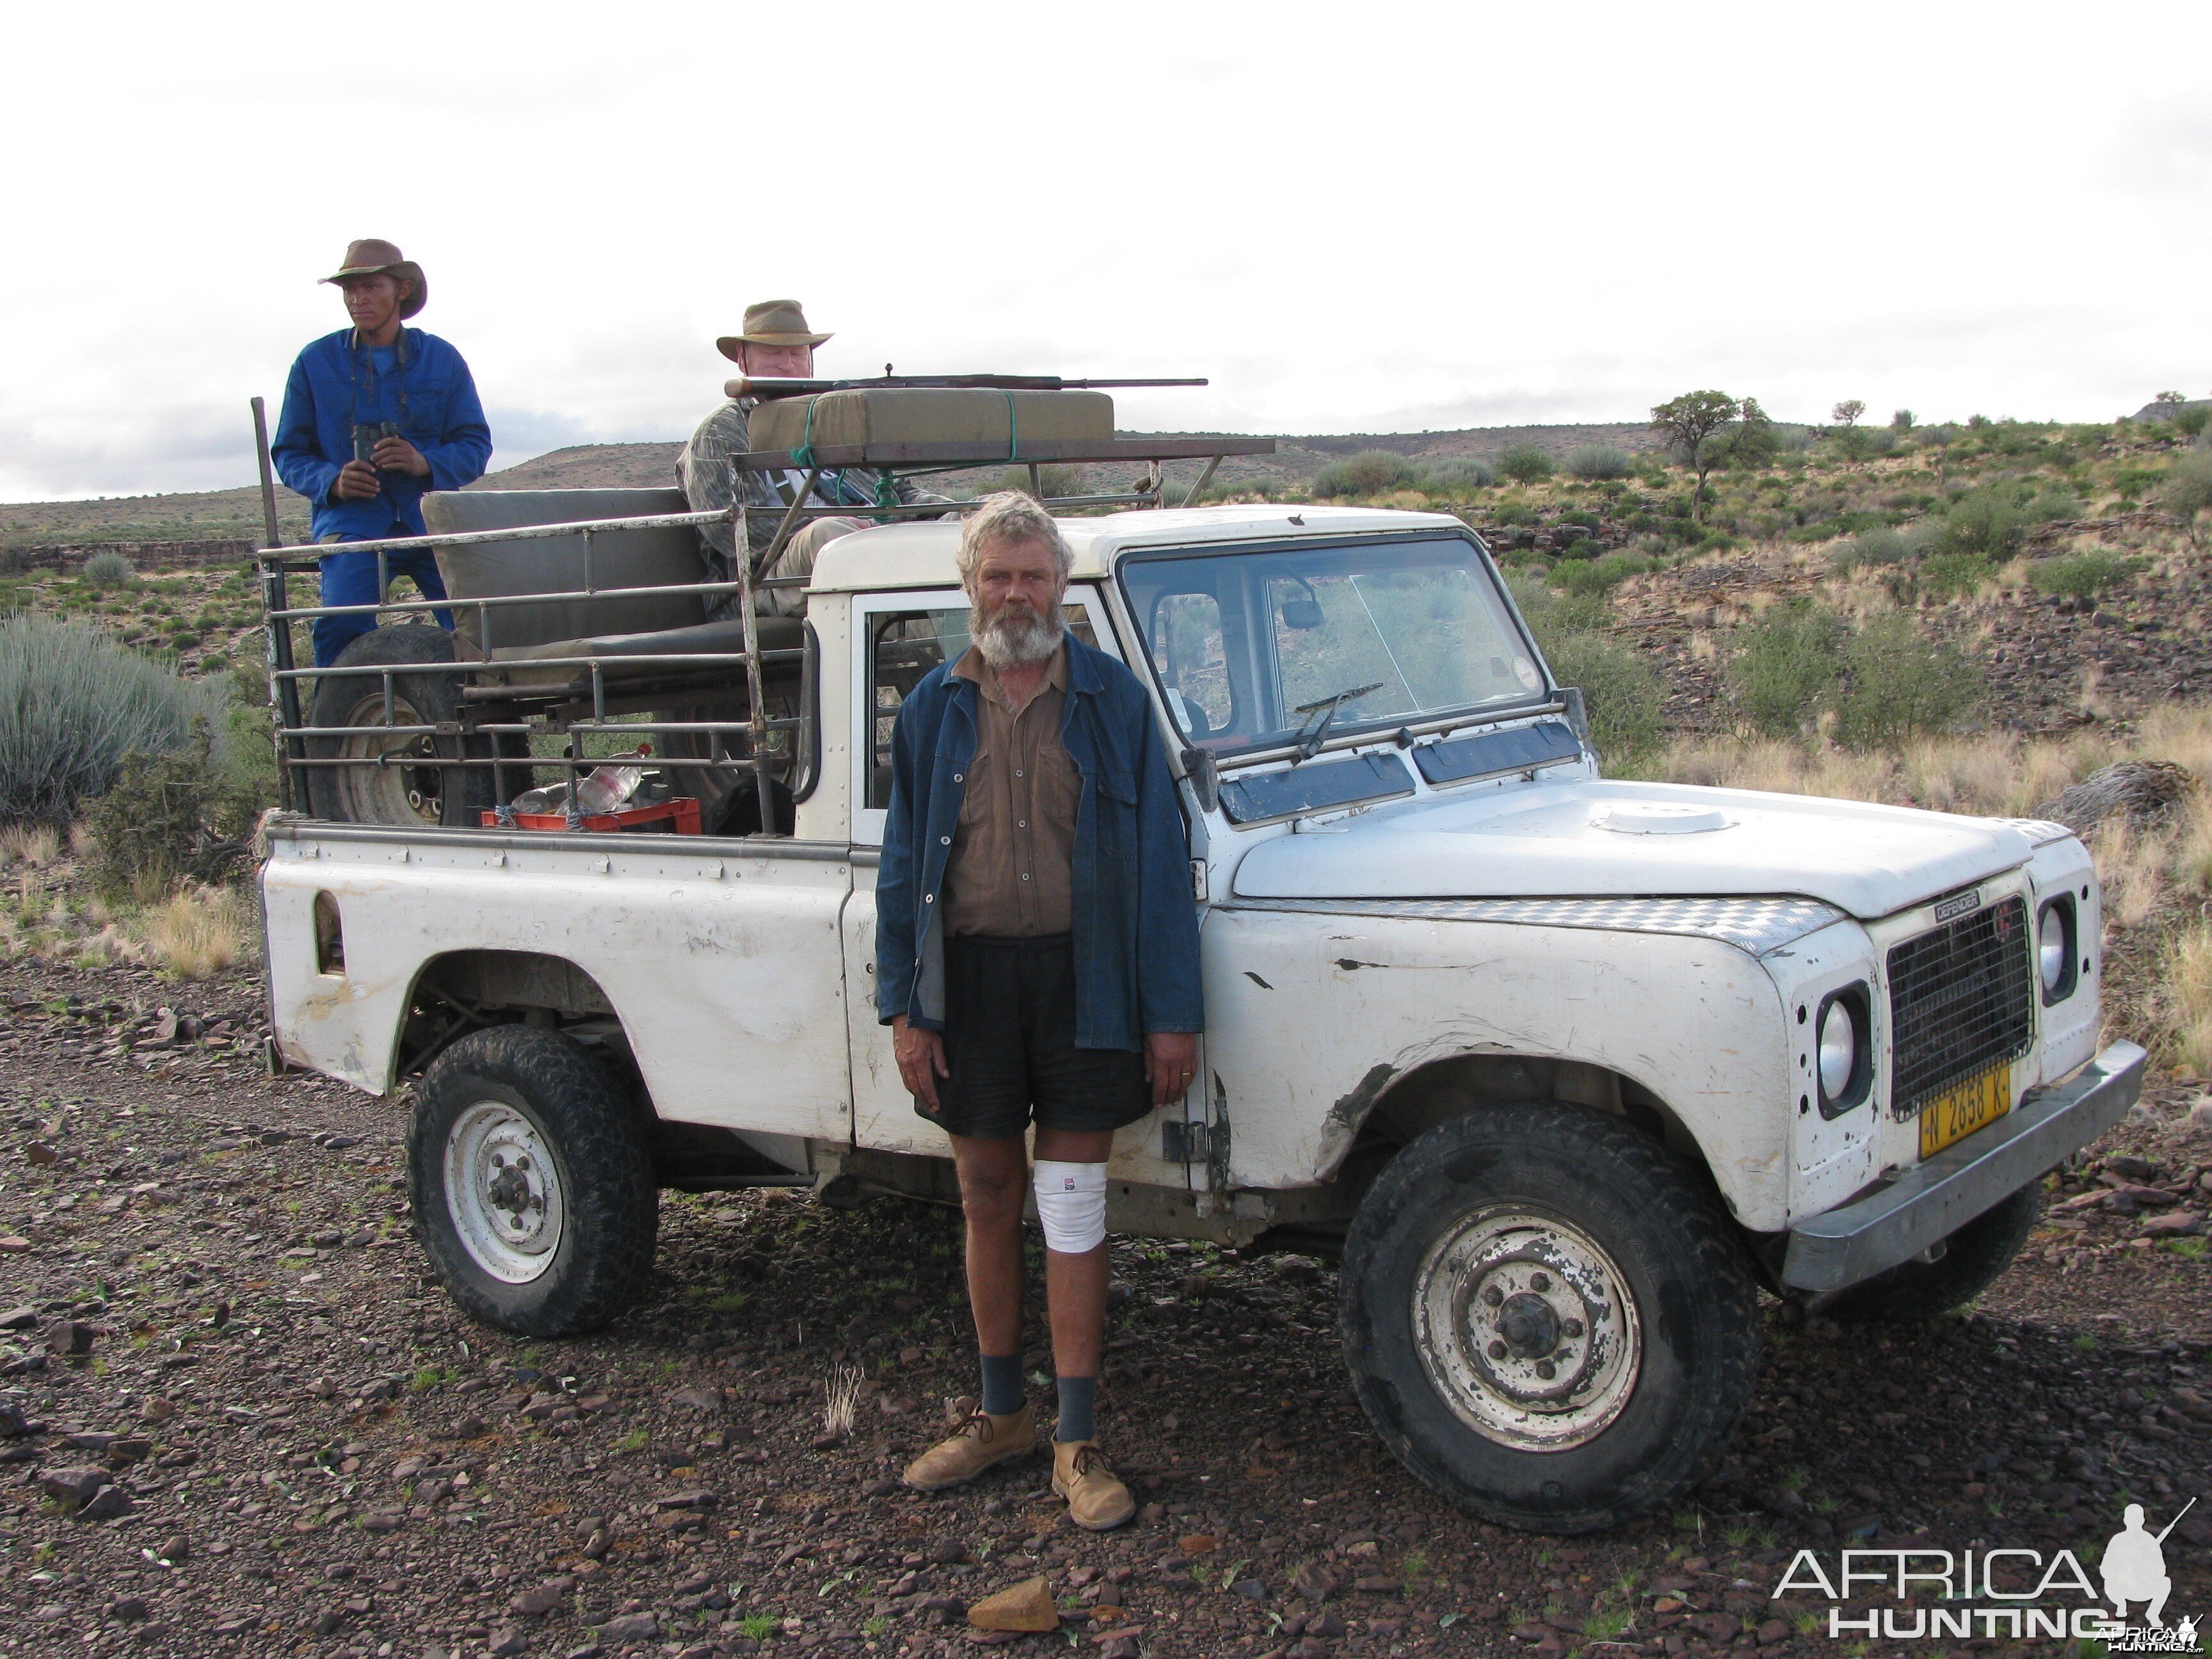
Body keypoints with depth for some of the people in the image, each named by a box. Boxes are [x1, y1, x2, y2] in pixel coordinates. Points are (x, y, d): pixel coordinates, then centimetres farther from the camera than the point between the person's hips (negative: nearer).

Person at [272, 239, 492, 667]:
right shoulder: (316, 362, 9)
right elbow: (288, 452, 11)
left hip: (432, 516, 1)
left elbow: (476, 444, 8)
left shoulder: (442, 359, 10)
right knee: (343, 621, -26)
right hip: (353, 520, 0)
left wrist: (426, 463, -14)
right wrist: (332, 481, -11)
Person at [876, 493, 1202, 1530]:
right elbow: (904, 864, 6)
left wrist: (1172, 1013, -7)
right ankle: (1001, 1415, 28)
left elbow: (1159, 858, -2)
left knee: (1072, 1209, 2)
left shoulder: (1113, 700, -1)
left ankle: (1078, 1444, 12)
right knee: (987, 1198, 12)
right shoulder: (933, 708, 5)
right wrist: (902, 1006, -2)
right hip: (969, 972, 2)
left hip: (1082, 975, -2)